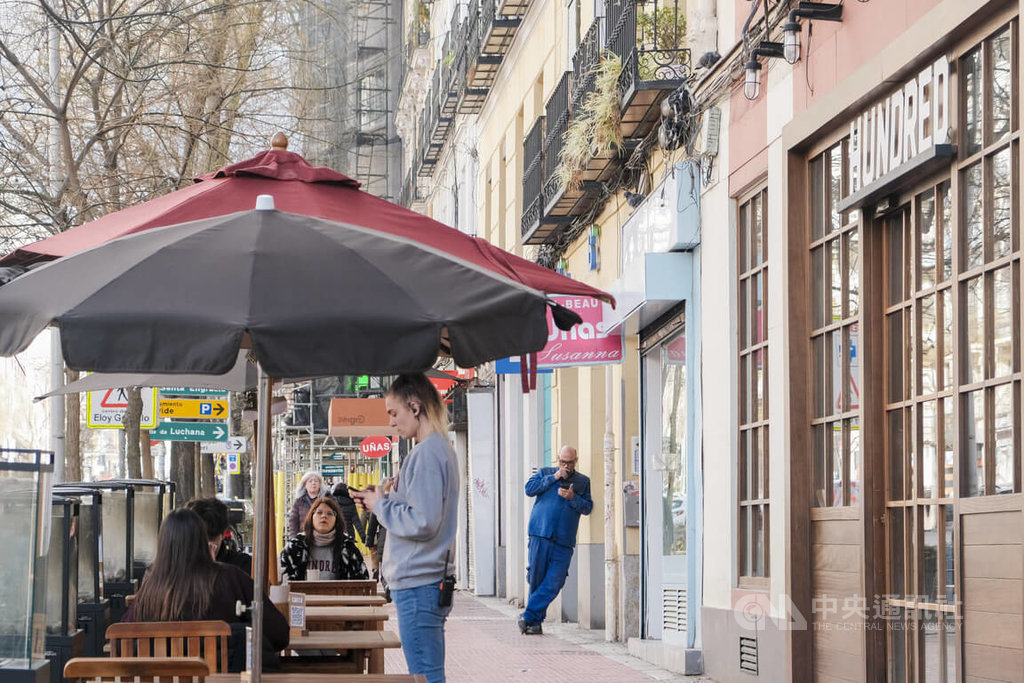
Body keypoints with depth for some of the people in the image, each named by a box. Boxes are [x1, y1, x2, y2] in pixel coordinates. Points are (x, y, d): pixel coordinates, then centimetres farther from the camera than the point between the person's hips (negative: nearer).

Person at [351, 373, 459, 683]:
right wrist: (382, 500, 11)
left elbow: (422, 523, -22)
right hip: (432, 580, 10)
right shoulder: (441, 449, 15)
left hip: (418, 585, -10)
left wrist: (381, 504, -7)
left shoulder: (427, 453, -16)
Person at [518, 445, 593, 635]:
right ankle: (536, 622, 11)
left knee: (554, 582, -10)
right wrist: (554, 477, -5)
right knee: (536, 578, 0)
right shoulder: (545, 473, 14)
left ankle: (529, 616, -5)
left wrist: (573, 498, -10)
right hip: (541, 534, -1)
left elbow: (587, 507, 8)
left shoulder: (583, 482, 15)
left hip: (564, 541, 1)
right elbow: (530, 489, -1)